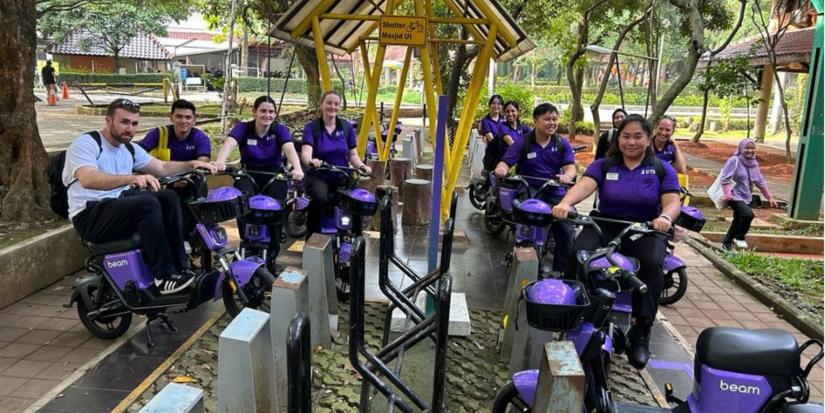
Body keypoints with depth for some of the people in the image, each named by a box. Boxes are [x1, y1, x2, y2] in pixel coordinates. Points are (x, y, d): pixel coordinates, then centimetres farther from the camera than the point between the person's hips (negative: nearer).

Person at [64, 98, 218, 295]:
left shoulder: (130, 149, 15)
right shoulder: (85, 144, -10)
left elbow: (162, 167, 22)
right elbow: (88, 180, -29)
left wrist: (191, 164, 5)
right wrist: (132, 178, -44)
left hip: (120, 205, 8)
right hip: (90, 215, -8)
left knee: (169, 198, -13)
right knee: (148, 203, -30)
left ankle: (180, 267, -14)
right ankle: (165, 276, -29)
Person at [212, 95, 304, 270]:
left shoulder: (280, 129, -4)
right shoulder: (243, 128, -5)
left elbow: (290, 149, -23)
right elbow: (228, 144, -24)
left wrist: (297, 168, -45)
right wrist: (219, 161, -48)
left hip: (274, 175, 0)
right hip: (249, 175, 0)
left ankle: (272, 254, -10)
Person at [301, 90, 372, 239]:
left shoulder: (347, 127, 7)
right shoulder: (311, 127, -2)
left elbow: (352, 154, 9)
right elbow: (306, 151, -17)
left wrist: (361, 166, -12)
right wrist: (311, 161, -40)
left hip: (342, 176, 2)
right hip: (318, 176, -2)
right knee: (320, 198, -35)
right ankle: (311, 237, -14)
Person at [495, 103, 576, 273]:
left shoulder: (562, 143, 5)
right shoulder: (523, 143, 0)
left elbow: (570, 167, -4)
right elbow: (505, 162, -7)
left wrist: (567, 176, -29)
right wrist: (501, 169, -32)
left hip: (555, 194, 2)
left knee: (566, 232, -9)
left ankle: (562, 271, 6)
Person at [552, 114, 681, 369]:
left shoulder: (662, 169, 8)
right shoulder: (603, 165, 7)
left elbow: (672, 201, -4)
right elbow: (584, 185, -12)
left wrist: (665, 217, -30)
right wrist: (565, 203, -35)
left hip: (646, 230, 0)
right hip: (605, 226, 1)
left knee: (652, 263, -32)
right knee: (578, 254, -29)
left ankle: (641, 332, -21)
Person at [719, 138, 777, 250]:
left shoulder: (754, 163, 9)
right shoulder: (734, 160, -12)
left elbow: (760, 182, 16)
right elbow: (725, 179, -17)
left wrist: (769, 197, 15)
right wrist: (727, 194, -28)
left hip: (746, 197, 7)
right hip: (735, 196, -7)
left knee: (738, 221, 12)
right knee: (748, 214, -26)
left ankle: (727, 243, 27)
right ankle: (739, 237, -6)